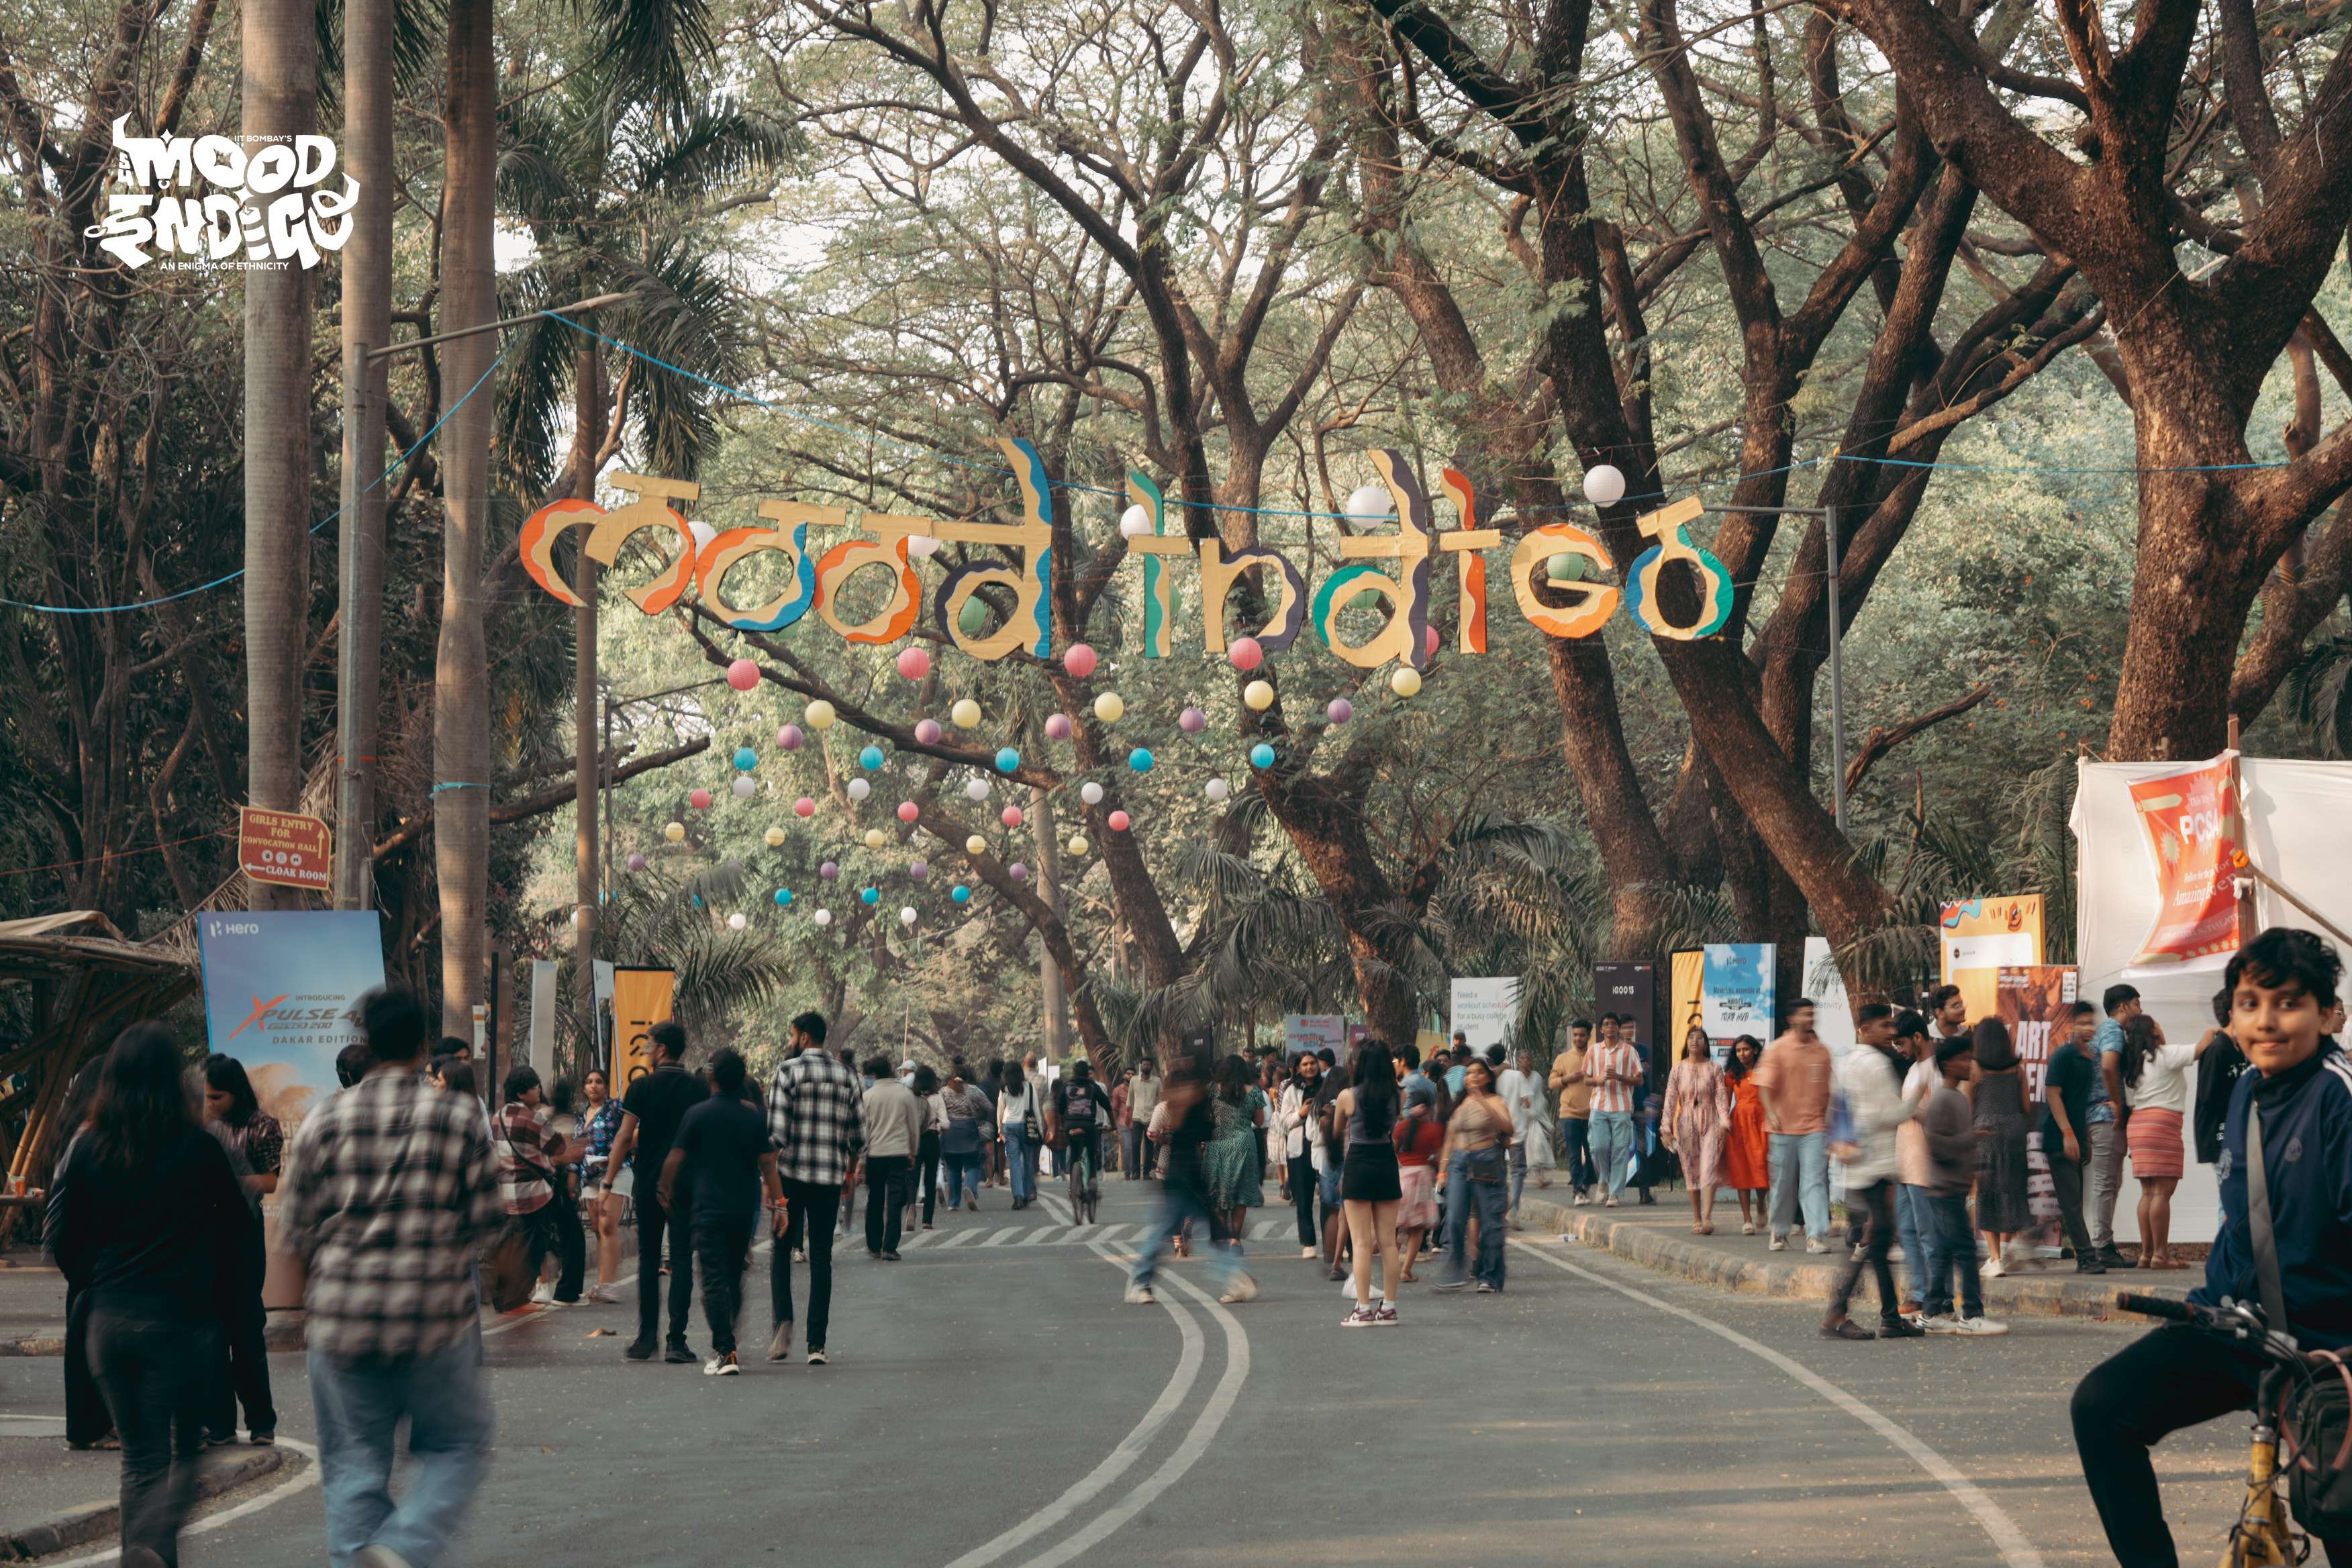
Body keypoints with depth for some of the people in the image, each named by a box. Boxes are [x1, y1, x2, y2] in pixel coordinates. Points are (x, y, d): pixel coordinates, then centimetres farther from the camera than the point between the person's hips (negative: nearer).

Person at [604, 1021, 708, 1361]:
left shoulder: (642, 1087, -4)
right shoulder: (698, 1088, 1)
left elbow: (624, 1138, -7)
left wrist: (608, 1182, -2)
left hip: (649, 1181, -1)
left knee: (648, 1258, 11)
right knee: (681, 1260, 1)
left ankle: (647, 1336, 11)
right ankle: (676, 1341, -4)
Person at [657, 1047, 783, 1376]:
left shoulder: (698, 1113, -5)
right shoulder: (755, 1118, 4)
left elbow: (674, 1159, -3)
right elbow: (768, 1164, 3)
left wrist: (666, 1192, 11)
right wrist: (778, 1204, 8)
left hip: (708, 1209, -4)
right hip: (744, 1210, 4)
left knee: (714, 1281, -7)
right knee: (734, 1279, 17)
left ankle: (725, 1353, -16)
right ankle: (726, 1343, 23)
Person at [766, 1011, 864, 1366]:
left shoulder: (788, 1071, -5)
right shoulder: (847, 1077, 9)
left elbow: (777, 1130, -11)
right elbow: (859, 1134, 10)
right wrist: (851, 1170, 25)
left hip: (791, 1175, -3)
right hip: (830, 1179, 3)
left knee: (781, 1250, 10)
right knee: (821, 1257, 5)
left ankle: (783, 1322, -10)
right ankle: (817, 1344, 2)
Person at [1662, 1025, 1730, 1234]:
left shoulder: (1714, 1068, 4)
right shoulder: (1678, 1069, 7)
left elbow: (1721, 1096, -1)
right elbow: (1670, 1099, 4)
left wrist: (1724, 1122, -13)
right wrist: (1667, 1128, -3)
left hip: (1710, 1124, -2)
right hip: (1686, 1124, 2)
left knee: (1709, 1169, -14)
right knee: (1691, 1172, 4)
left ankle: (1707, 1219, -20)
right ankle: (1696, 1220, 10)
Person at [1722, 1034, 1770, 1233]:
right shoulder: (1733, 1074, 7)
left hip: (1761, 1121, -1)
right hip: (1739, 1123, 1)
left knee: (1761, 1164, -8)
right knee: (1742, 1170, -2)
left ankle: (1760, 1205, 22)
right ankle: (1747, 1220, 0)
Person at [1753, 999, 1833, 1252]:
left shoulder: (1821, 1051, 8)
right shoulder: (1779, 1048, -2)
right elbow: (1765, 1084, -5)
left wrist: (1825, 1117, 15)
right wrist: (1771, 1112, -20)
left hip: (1814, 1127, 2)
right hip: (1784, 1127, -2)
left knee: (1815, 1182, -9)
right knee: (1784, 1183, 7)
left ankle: (1816, 1236, -14)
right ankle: (1779, 1234, 24)